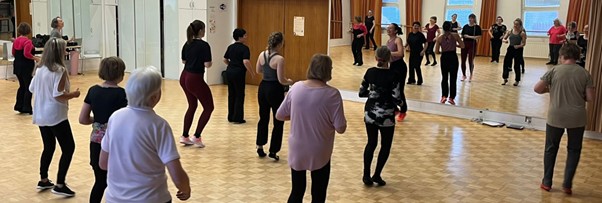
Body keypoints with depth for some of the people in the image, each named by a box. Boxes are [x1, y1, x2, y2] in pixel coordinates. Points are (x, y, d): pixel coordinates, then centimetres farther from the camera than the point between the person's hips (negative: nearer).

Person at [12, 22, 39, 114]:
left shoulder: (16, 41, 7)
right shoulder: (27, 41, -16)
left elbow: (14, 53, 15)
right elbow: (27, 54, -27)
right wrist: (36, 58, -14)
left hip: (17, 65, 8)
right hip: (26, 67, -8)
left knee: (22, 86, 18)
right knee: (28, 88, 1)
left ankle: (19, 106, 20)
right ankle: (27, 108, 2)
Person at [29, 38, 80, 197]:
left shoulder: (40, 69, 5)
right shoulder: (60, 70, -18)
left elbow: (32, 89, 14)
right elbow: (57, 95, -23)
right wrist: (73, 94, -8)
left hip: (41, 115, 8)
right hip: (56, 116, -8)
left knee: (48, 147, 21)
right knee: (68, 148, 2)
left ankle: (43, 180, 30)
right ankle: (60, 185, 0)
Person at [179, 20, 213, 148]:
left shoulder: (187, 44, 6)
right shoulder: (204, 45, -16)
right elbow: (207, 65, -19)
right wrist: (210, 63, 1)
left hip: (184, 78, 8)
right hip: (196, 79, -8)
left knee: (192, 106, 22)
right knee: (209, 108, 6)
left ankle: (184, 137, 22)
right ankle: (197, 137, 1)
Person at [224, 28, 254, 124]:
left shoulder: (230, 47, 10)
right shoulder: (244, 48, -11)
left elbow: (225, 60, 16)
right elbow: (246, 62, -23)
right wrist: (252, 72, -11)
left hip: (229, 72, 7)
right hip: (238, 73, -7)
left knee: (231, 94, 13)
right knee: (239, 95, 2)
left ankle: (231, 117, 18)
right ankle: (237, 118, 4)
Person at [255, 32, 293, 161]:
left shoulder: (262, 54, 0)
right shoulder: (279, 59, -20)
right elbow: (281, 80, -20)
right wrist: (289, 82, 0)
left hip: (263, 88, 7)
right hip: (275, 90, -7)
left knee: (263, 118, 20)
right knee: (279, 121, 8)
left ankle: (260, 147, 28)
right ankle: (273, 151, 9)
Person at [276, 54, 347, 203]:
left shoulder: (295, 88, -6)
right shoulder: (332, 94, -17)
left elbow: (279, 116, 2)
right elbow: (340, 129, -16)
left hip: (296, 150, 3)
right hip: (320, 153, -3)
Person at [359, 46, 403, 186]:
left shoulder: (370, 72, -4)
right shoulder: (393, 75, -16)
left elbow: (361, 93, 2)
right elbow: (396, 99, -17)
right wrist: (401, 103, 5)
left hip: (370, 113, 4)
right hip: (386, 116, -4)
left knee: (371, 143, 17)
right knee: (386, 145, 15)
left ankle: (366, 175, 17)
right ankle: (377, 175, 15)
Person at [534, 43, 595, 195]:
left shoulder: (554, 71, -7)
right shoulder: (585, 73, -2)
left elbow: (537, 89, -7)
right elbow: (590, 98, -3)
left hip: (556, 117, -1)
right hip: (577, 118, 1)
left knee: (551, 149, 15)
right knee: (574, 150, 17)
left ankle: (547, 182, 22)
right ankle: (567, 184, 16)